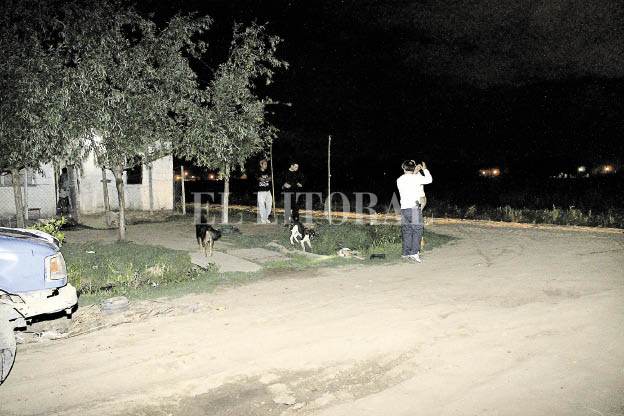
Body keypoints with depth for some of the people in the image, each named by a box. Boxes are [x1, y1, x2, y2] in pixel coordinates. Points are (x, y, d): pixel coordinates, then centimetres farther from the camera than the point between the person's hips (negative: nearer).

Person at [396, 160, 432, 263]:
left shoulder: (399, 180, 11)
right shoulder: (415, 178, -5)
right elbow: (429, 180, 6)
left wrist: (415, 173, 32)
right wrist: (425, 169, 20)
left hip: (403, 208, 6)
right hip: (414, 207, -6)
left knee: (407, 231, 9)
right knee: (417, 230, -2)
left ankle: (406, 253, 9)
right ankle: (414, 253, -9)